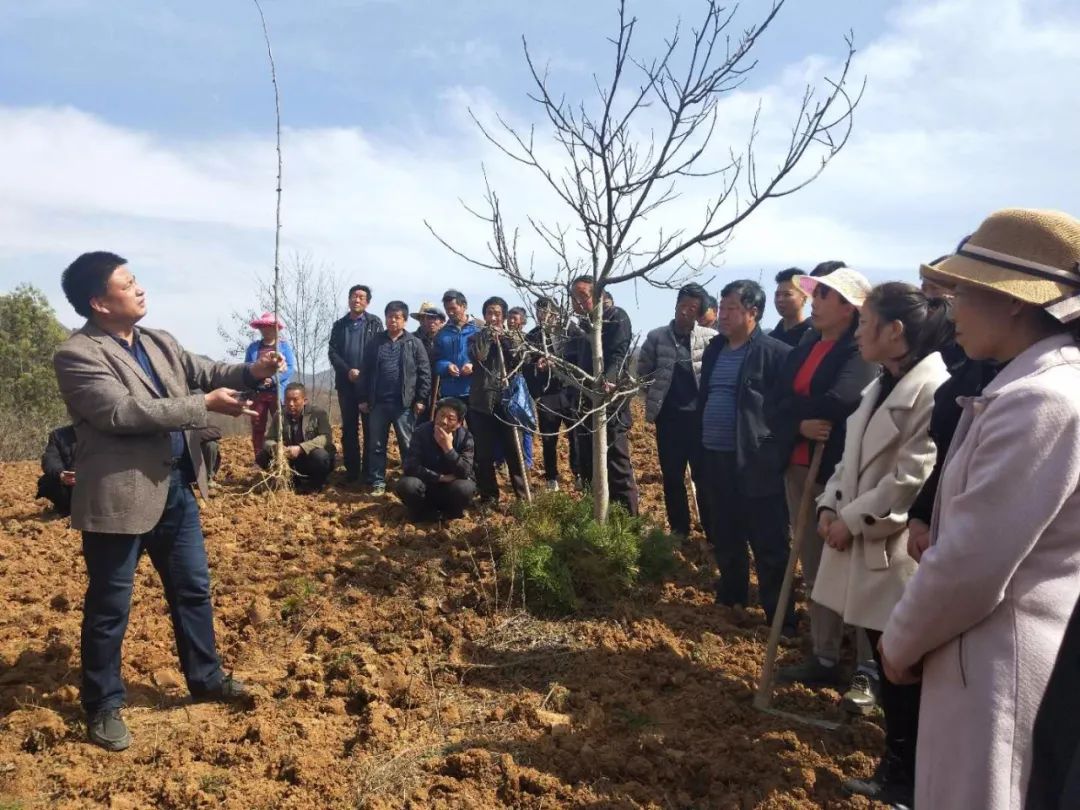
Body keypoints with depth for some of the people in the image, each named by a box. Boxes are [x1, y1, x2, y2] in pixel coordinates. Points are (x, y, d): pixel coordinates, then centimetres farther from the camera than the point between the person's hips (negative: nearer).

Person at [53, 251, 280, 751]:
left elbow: (204, 373, 15)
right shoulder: (76, 355, -15)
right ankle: (103, 706, 27)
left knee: (193, 589, 17)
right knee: (109, 608, 9)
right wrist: (206, 404, -23)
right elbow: (122, 413, -24)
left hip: (176, 486, 7)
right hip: (121, 496, -7)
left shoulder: (159, 342, 8)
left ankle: (205, 677, 35)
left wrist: (252, 372, -6)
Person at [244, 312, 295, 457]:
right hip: (257, 392, 3)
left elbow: (290, 368, -4)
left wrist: (273, 379, -15)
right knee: (257, 427, 2)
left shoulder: (284, 345, 5)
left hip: (277, 392, -2)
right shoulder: (253, 347, 12)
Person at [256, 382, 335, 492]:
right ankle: (294, 482, 0)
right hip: (291, 462, 4)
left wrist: (300, 448, -36)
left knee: (320, 455, -37)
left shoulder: (318, 413, -10)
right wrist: (275, 447, -28)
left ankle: (315, 484, -6)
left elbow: (326, 437, -23)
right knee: (262, 456, -15)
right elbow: (269, 440, -2)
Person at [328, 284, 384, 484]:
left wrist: (364, 373, -12)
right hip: (346, 383, 3)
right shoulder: (339, 325, 12)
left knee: (370, 427, 0)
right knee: (349, 428, 6)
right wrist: (347, 371, -11)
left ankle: (369, 471, 6)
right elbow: (333, 352, 4)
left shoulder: (374, 323, 4)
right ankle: (352, 470, 12)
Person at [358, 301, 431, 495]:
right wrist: (363, 398, 6)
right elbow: (366, 372, 10)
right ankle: (378, 482, 15)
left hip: (404, 403, -2)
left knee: (407, 445, 4)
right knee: (377, 445, 7)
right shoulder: (375, 342, 8)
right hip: (378, 403, 3)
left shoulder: (414, 343, 2)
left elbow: (424, 373, -1)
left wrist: (421, 399, -6)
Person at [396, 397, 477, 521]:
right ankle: (424, 512, -1)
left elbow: (465, 473, -24)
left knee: (465, 488, -33)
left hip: (451, 488, 0)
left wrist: (448, 448, -34)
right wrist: (441, 477, -22)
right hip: (427, 485, 0)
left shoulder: (465, 437, -14)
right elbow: (410, 467, -20)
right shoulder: (422, 432, -14)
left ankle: (451, 512, 1)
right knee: (406, 485, -31)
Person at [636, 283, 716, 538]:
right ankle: (679, 530, 24)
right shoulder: (656, 337, 0)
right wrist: (655, 398, 2)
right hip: (668, 417, 1)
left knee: (704, 476, 3)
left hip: (700, 416, -1)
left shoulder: (711, 338, -3)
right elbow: (643, 372, 7)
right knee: (672, 477, 10)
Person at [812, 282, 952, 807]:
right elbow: (851, 458, 15)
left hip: (898, 553, -8)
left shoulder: (933, 390, -16)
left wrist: (851, 521, -14)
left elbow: (912, 479, -21)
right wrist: (830, 505, 0)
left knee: (903, 673, 6)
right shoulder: (880, 386, 13)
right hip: (862, 547, 9)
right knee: (885, 666, 19)